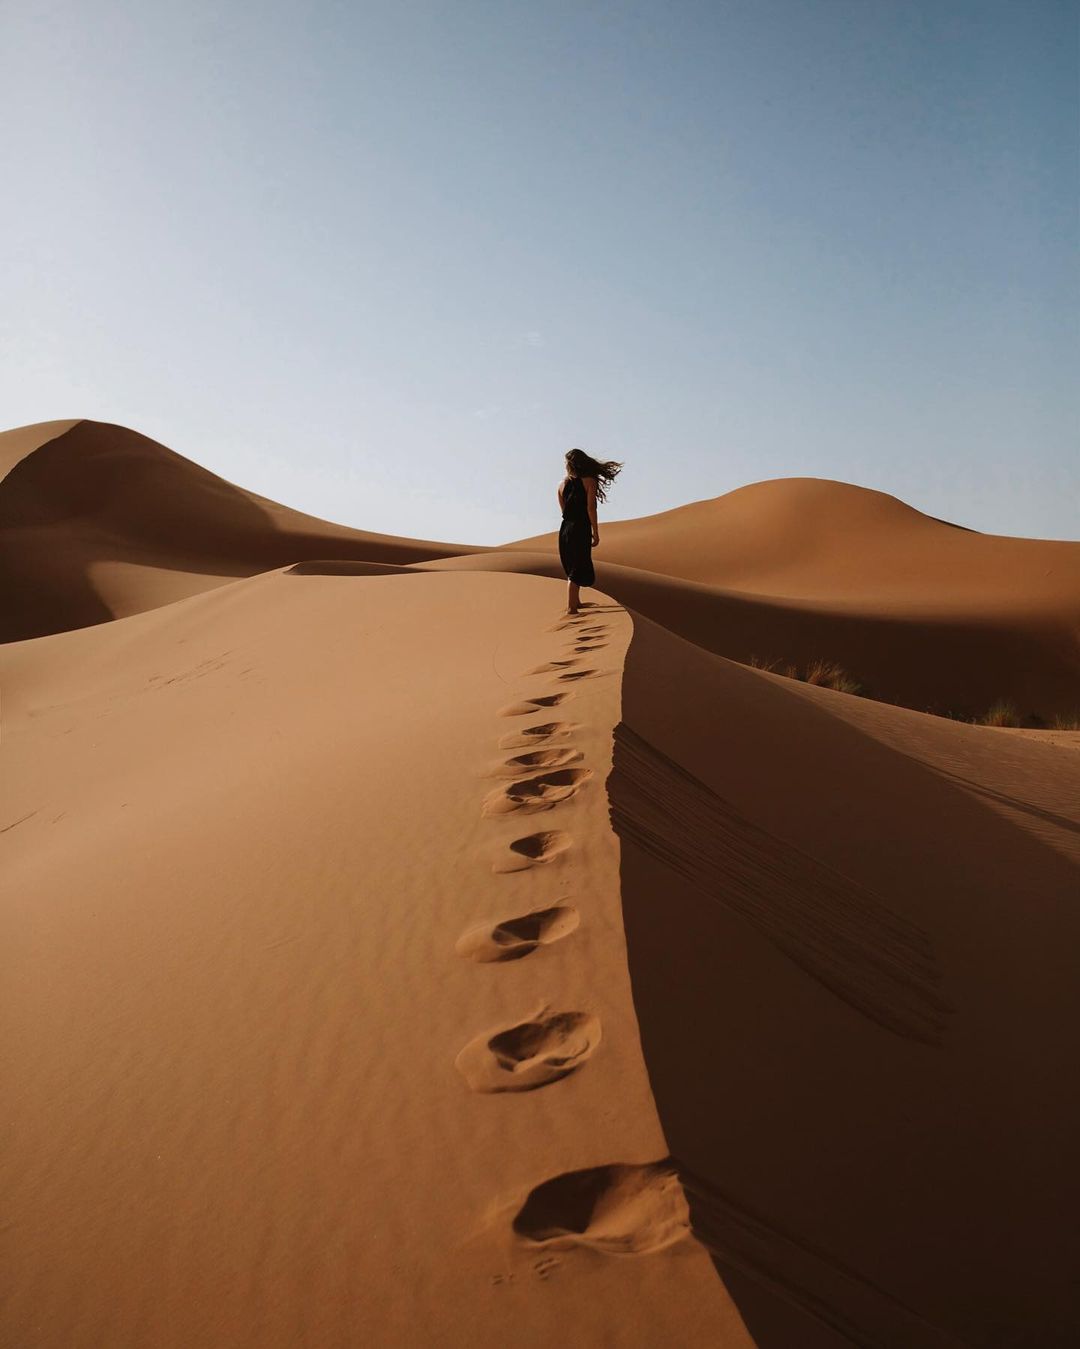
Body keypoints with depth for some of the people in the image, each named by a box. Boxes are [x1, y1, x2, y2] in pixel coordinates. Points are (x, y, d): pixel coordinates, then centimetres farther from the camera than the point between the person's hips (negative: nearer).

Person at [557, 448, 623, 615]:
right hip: (581, 529, -5)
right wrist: (595, 532, -9)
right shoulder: (589, 481, -7)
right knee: (577, 570, 0)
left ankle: (575, 601, 32)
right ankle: (571, 607, -4)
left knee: (572, 567, 20)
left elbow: (564, 510, 9)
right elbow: (591, 508, -13)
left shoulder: (563, 484, 7)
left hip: (565, 529, 5)